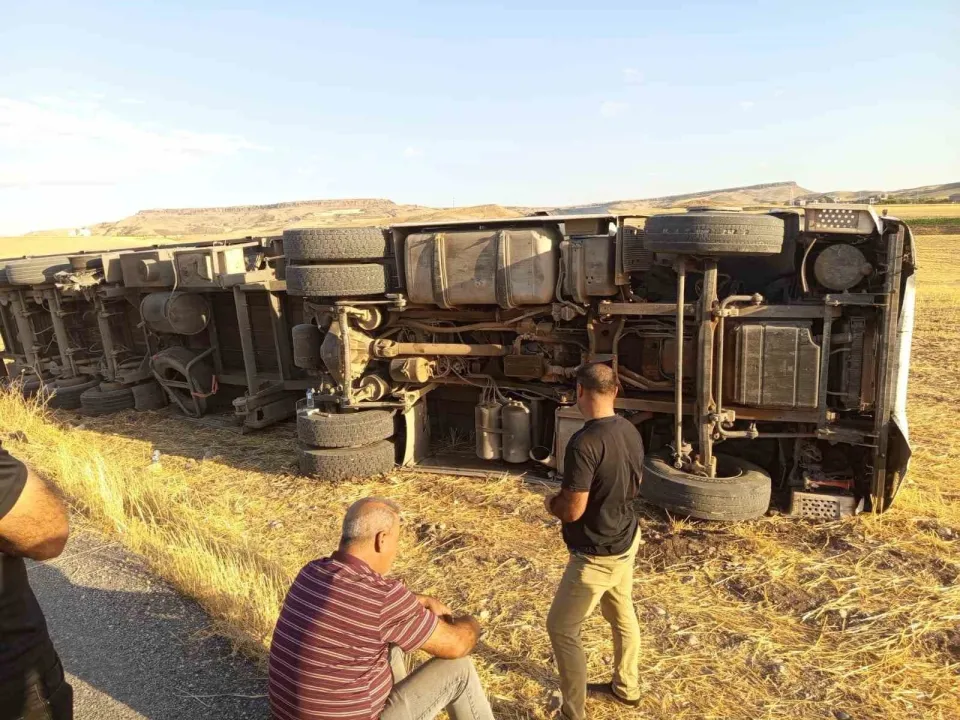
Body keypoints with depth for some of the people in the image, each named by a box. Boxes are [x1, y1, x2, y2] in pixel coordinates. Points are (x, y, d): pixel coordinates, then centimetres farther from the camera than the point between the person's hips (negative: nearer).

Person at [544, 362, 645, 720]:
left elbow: (573, 510, -27)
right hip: (626, 540, 9)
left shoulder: (584, 442, -30)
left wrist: (552, 503, -4)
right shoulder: (631, 432, -3)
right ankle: (626, 687, 46)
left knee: (561, 628, 8)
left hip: (596, 554, -8)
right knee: (622, 615, 26)